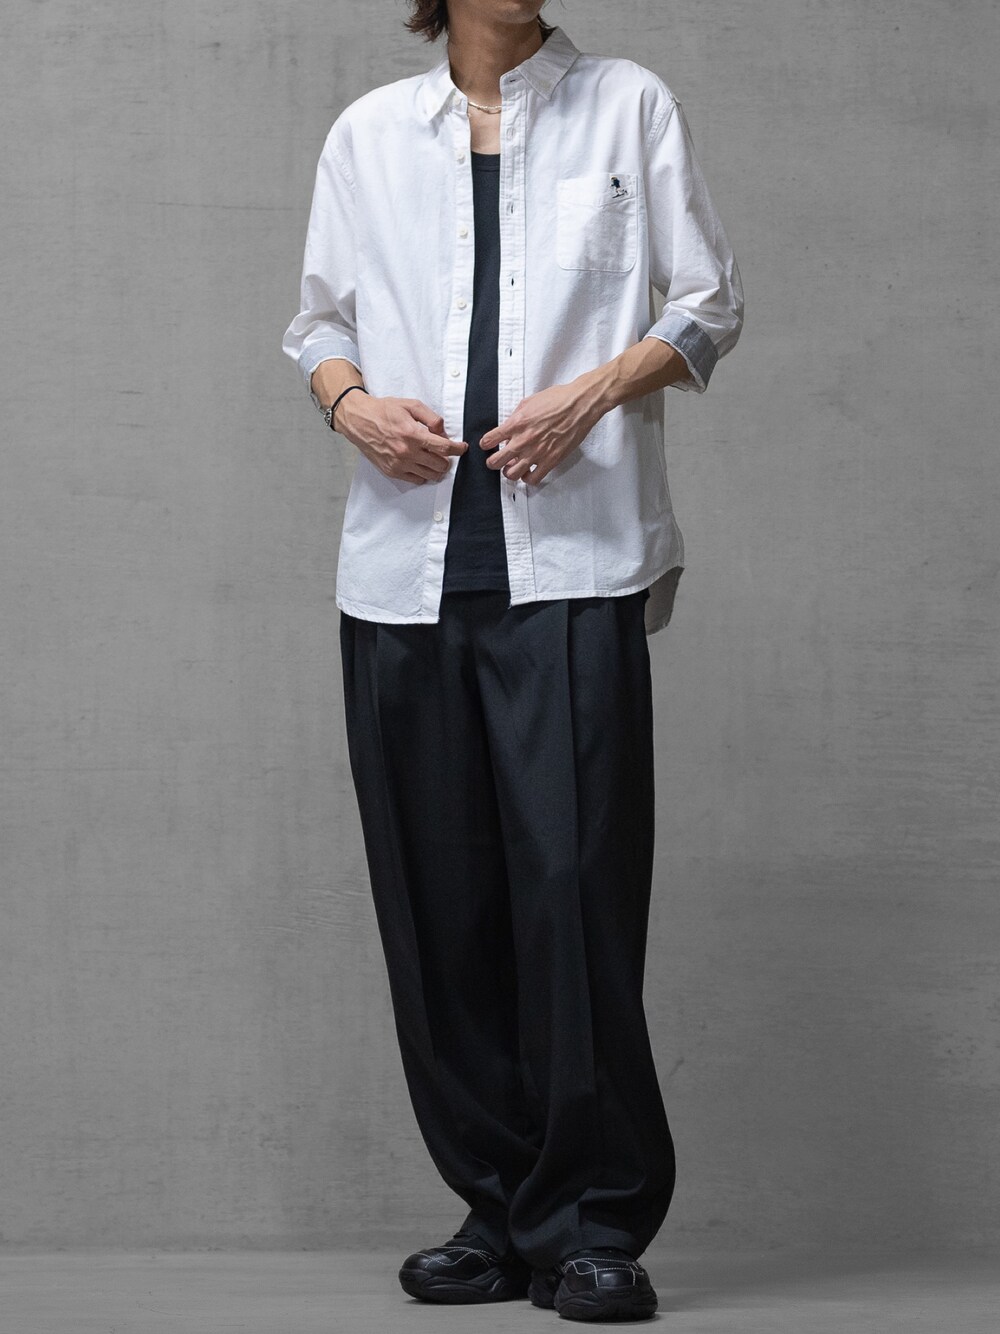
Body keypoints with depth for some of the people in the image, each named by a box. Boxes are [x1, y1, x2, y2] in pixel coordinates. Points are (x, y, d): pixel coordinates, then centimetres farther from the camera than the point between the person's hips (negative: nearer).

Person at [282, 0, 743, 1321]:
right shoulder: (368, 132, 15)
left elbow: (709, 305, 9)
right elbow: (320, 319, 20)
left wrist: (592, 392, -9)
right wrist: (351, 401, -3)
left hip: (572, 557, -3)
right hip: (408, 564, 3)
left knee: (576, 879, -12)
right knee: (437, 897, 2)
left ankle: (595, 1226, -4)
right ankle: (502, 1214, 13)